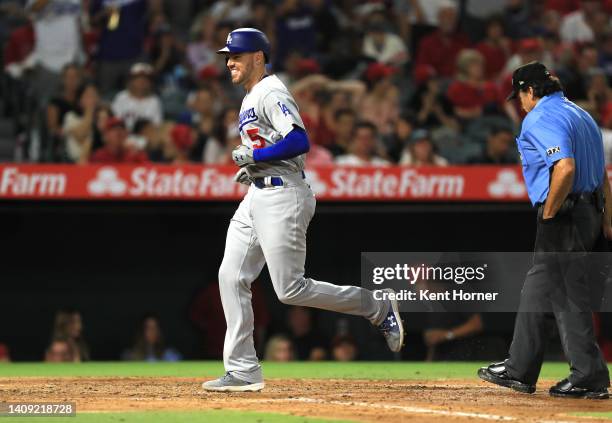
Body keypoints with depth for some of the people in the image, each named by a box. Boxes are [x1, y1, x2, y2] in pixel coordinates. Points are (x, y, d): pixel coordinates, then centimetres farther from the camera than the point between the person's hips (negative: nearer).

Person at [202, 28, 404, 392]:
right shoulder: (251, 98, 19)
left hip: (282, 196, -10)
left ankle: (377, 306, 7)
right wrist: (251, 167, 15)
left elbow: (300, 141, -25)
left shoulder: (271, 92, -12)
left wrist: (254, 156, -18)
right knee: (232, 277, 1)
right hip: (257, 196, 10)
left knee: (291, 289, -9)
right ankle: (243, 371, 2)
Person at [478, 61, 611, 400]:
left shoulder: (540, 119, -12)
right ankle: (519, 370, 24)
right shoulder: (581, 115, 18)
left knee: (568, 296, -5)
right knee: (537, 291, 17)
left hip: (564, 217, -10)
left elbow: (565, 167, -27)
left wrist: (549, 214, -17)